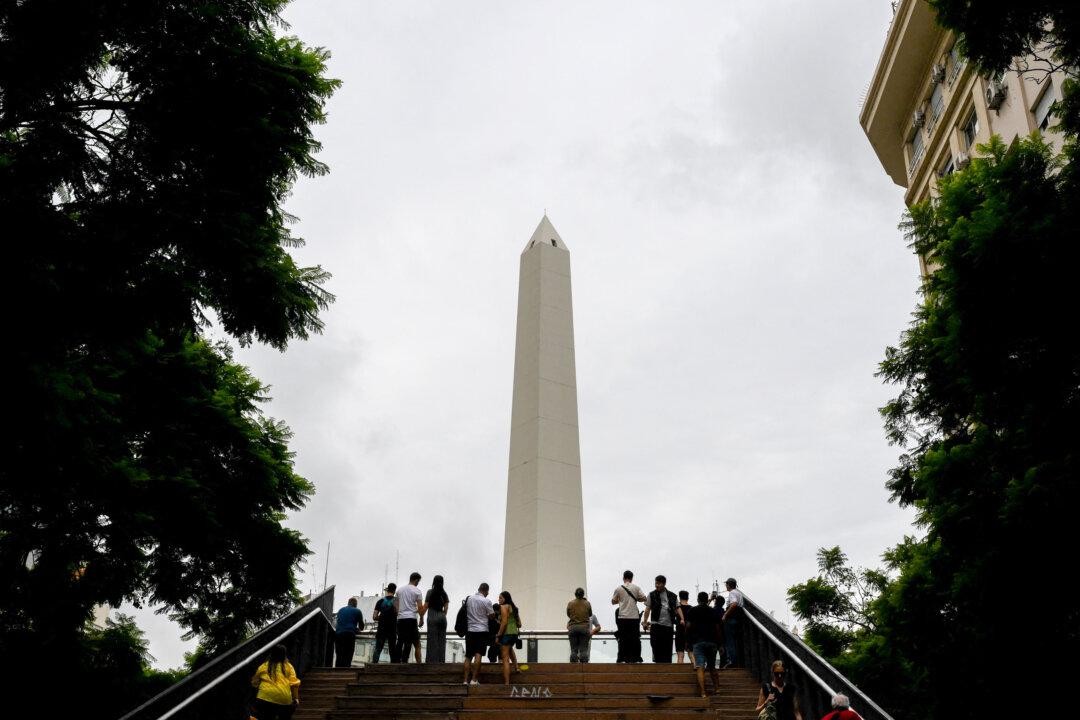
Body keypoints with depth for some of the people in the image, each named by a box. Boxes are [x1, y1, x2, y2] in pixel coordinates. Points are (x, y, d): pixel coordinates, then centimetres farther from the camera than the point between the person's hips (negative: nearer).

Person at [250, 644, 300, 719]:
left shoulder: (263, 667, 11)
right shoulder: (288, 666, 8)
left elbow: (254, 683, 18)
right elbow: (293, 683, 2)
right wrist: (295, 698, 12)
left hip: (265, 697, 0)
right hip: (284, 700, 0)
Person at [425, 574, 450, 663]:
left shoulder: (430, 592, -5)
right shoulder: (444, 593, 7)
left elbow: (425, 606, -6)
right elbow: (446, 607, 6)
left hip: (432, 617, -4)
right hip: (442, 617, 4)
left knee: (432, 639, -1)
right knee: (442, 640, 8)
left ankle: (432, 660, -3)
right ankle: (441, 660, 8)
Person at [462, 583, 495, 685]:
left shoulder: (468, 599, 4)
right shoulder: (486, 601, -10)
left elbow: (466, 612, 13)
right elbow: (492, 615, -3)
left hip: (470, 630, 4)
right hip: (482, 630, -4)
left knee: (468, 656, 9)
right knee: (478, 655, -4)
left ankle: (466, 680, 5)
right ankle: (474, 679, -8)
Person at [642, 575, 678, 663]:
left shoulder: (672, 596, 11)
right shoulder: (652, 595, 8)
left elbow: (677, 609, 9)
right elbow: (647, 609, 6)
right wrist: (645, 622, -3)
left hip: (669, 625, 1)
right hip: (656, 625, -1)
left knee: (668, 649, 3)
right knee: (657, 648, -6)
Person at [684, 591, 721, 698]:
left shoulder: (692, 610, 4)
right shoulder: (713, 611, 10)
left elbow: (688, 626, -2)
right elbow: (717, 628, 8)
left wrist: (688, 641, 8)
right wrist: (719, 643, 13)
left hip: (698, 641, -3)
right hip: (712, 641, 3)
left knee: (700, 667, -8)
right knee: (712, 667, 18)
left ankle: (703, 693, -16)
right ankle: (716, 688, 17)